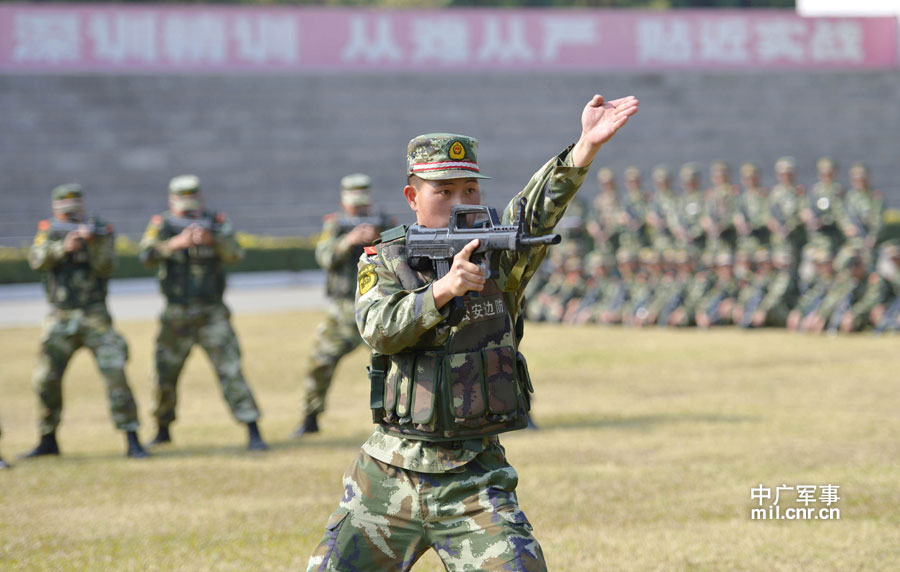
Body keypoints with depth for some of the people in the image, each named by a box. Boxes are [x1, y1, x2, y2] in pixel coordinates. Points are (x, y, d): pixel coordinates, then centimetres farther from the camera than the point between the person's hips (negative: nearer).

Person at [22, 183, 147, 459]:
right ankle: (48, 441, 20)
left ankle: (132, 441, -13)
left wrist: (94, 242, -30)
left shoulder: (101, 231, 0)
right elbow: (37, 260, -13)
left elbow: (104, 268, -14)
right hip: (60, 320, 2)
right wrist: (63, 246, -29)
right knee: (45, 380, 3)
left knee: (115, 372, -14)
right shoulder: (49, 231, 5)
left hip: (94, 317, -2)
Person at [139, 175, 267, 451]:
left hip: (212, 314, -1)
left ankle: (253, 433, -12)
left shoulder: (217, 223, -2)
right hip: (176, 317, 1)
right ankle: (163, 430, 32)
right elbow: (146, 256, -18)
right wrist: (175, 243, -34)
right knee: (164, 377, 9)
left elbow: (235, 253, -17)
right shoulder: (162, 225, -2)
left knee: (230, 370, -12)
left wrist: (212, 239, -36)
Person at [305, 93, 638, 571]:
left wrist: (586, 146, -36)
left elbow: (539, 209, -18)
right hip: (389, 476, 1)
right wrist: (443, 288, -31)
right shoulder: (383, 261, 3)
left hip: (473, 481, -1)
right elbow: (380, 329, -15)